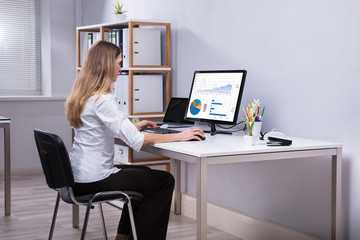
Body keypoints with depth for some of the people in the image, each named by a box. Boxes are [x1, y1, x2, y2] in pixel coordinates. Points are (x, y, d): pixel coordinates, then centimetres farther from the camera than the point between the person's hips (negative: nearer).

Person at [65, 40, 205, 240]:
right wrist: (178, 136, -17)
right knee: (165, 181, 2)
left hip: (78, 177, 10)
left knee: (143, 173, 29)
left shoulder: (83, 95, 8)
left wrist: (136, 126, 19)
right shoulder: (102, 99, -22)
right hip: (94, 181, -10)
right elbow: (136, 140, -24)